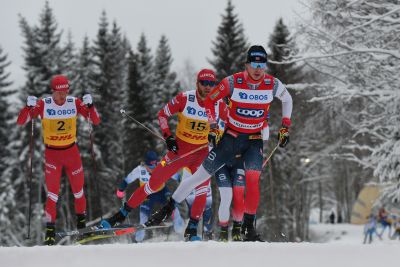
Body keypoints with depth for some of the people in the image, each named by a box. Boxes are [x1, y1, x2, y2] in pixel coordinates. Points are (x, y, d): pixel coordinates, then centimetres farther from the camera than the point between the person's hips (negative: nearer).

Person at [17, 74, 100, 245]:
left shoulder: (75, 103, -7)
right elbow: (21, 122, -12)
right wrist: (29, 106, -29)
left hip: (72, 151, 2)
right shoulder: (43, 105, -12)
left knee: (78, 190, 12)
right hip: (52, 153, -2)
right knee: (52, 193, -8)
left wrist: (89, 105, -23)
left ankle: (81, 221, 32)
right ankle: (50, 228, -2)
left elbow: (96, 121, -6)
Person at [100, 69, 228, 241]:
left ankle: (192, 230, -5)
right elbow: (162, 114, -3)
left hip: (202, 152, 1)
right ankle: (120, 215, 11)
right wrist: (168, 136, -13)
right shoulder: (184, 99, -15)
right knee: (153, 182, -1)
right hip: (178, 149, -1)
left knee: (202, 187, -19)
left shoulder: (219, 105, -10)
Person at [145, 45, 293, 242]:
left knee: (253, 179, -22)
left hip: (255, 140, 1)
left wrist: (285, 127, 4)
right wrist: (213, 127, -9)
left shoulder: (273, 84, -11)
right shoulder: (232, 82, -17)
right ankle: (168, 208, 15)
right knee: (200, 175, 1)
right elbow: (209, 101, -2)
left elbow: (287, 100, 11)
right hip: (231, 137, -1)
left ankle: (249, 226, -9)